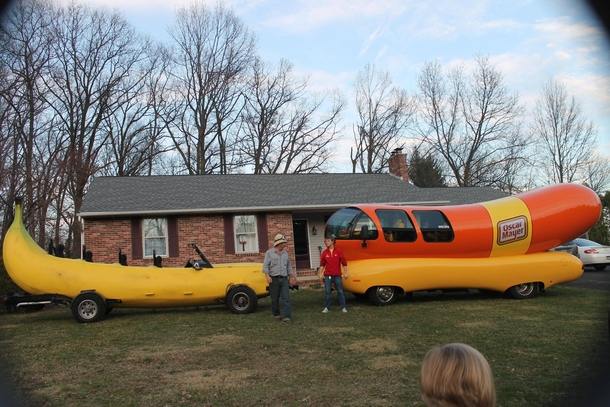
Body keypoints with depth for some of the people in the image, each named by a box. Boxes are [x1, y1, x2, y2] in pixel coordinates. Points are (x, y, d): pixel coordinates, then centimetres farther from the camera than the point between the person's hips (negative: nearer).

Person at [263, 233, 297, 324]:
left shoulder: (285, 253, 13)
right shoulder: (269, 253, -1)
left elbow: (289, 266, 20)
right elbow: (265, 265, -7)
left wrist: (291, 277, 18)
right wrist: (267, 276, -19)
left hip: (284, 279, 4)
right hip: (274, 279, -3)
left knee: (286, 298, -4)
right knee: (275, 299, 6)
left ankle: (287, 317, -5)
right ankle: (276, 315, 22)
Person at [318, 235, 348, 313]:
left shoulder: (339, 251, -3)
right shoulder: (324, 252, 2)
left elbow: (344, 262, -1)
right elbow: (322, 264, 8)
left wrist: (345, 272, -3)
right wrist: (320, 273, 2)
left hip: (337, 275, -1)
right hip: (328, 275, 1)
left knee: (340, 292, 6)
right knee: (327, 292, 2)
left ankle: (343, 307, 15)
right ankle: (326, 307, 12)